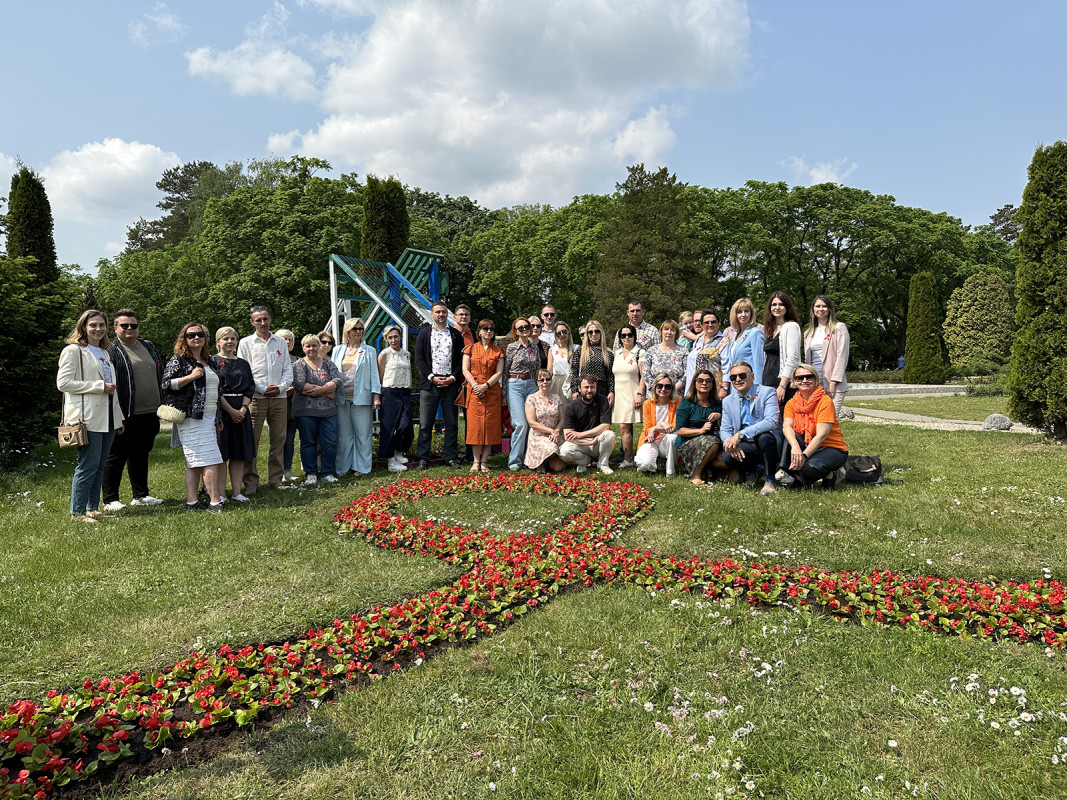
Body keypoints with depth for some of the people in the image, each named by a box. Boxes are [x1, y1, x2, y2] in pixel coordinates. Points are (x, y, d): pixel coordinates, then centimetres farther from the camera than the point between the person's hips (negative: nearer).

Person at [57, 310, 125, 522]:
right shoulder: (73, 351, -4)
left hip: (107, 419, 7)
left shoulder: (105, 352, 20)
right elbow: (63, 383, -13)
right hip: (87, 419, -7)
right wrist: (99, 386, -15)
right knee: (88, 466, -6)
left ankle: (92, 508, 17)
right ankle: (78, 511, 4)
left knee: (99, 466, 9)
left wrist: (119, 418, 22)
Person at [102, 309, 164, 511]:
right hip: (126, 417, -7)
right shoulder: (111, 350, -6)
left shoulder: (149, 347, 15)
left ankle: (140, 495, 25)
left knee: (141, 455, 16)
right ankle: (110, 500, 10)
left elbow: (161, 376, 22)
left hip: (149, 414, 7)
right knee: (116, 457, 2)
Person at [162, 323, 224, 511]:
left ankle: (192, 501, 10)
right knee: (210, 459, -13)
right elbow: (166, 385, -10)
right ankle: (215, 502, -13)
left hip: (209, 418, 8)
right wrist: (191, 376, -17)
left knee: (195, 462, 8)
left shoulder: (208, 361, 20)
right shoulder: (178, 360, -2)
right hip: (192, 418, -8)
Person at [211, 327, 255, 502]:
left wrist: (243, 409, -6)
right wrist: (231, 411, -14)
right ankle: (221, 494, 1)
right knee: (221, 454, -3)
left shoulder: (243, 364, 15)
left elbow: (250, 389, 10)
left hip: (241, 411, 5)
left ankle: (237, 492, 10)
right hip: (220, 411, -4)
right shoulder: (213, 361, 1)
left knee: (239, 454, 4)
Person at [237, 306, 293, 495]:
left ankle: (276, 479, 14)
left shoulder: (280, 342, 15)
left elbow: (288, 369, 12)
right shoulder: (246, 343, 7)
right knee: (252, 440, -5)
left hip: (279, 396, 3)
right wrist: (263, 389, -10)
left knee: (279, 438, 5)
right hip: (256, 397, -3)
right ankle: (251, 482, 0)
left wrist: (281, 387, -6)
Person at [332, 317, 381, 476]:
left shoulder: (369, 351, 9)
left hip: (361, 398, -2)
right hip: (341, 398, 2)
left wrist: (376, 395, -4)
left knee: (363, 434, -2)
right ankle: (342, 467, 11)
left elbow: (374, 374, 5)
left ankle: (361, 467, 5)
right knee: (343, 435, 4)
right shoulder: (338, 350, 14)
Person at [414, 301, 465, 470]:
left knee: (452, 423, 5)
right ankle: (423, 458, 6)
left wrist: (453, 378, -6)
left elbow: (461, 359, 8)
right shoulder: (424, 333, 8)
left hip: (451, 384, 1)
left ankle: (452, 457, 14)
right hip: (429, 383, -1)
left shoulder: (456, 334, 11)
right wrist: (432, 377, -8)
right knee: (425, 424, -1)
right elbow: (419, 358, 2)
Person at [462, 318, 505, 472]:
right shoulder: (471, 348, 9)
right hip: (474, 390, -1)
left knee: (490, 424, -2)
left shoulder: (498, 351, 10)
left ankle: (484, 461, 3)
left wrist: (485, 385, -12)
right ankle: (476, 461, 3)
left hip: (492, 391, 1)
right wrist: (475, 385, -12)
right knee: (475, 424, -4)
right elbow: (465, 370, 2)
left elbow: (499, 373, 1)